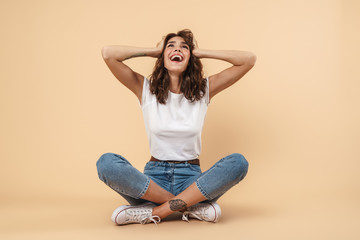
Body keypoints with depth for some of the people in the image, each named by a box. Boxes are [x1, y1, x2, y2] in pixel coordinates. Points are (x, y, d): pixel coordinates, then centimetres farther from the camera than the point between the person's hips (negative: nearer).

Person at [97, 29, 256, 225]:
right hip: (154, 179, 0)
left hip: (192, 179, 1)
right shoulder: (146, 89, 3)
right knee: (106, 162, -27)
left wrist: (199, 52, 3)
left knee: (238, 162, -27)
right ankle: (191, 206, -23)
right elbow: (108, 53, -7)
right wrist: (155, 51, 2)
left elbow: (249, 59, -2)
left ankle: (155, 212, -24)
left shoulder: (204, 90, 4)